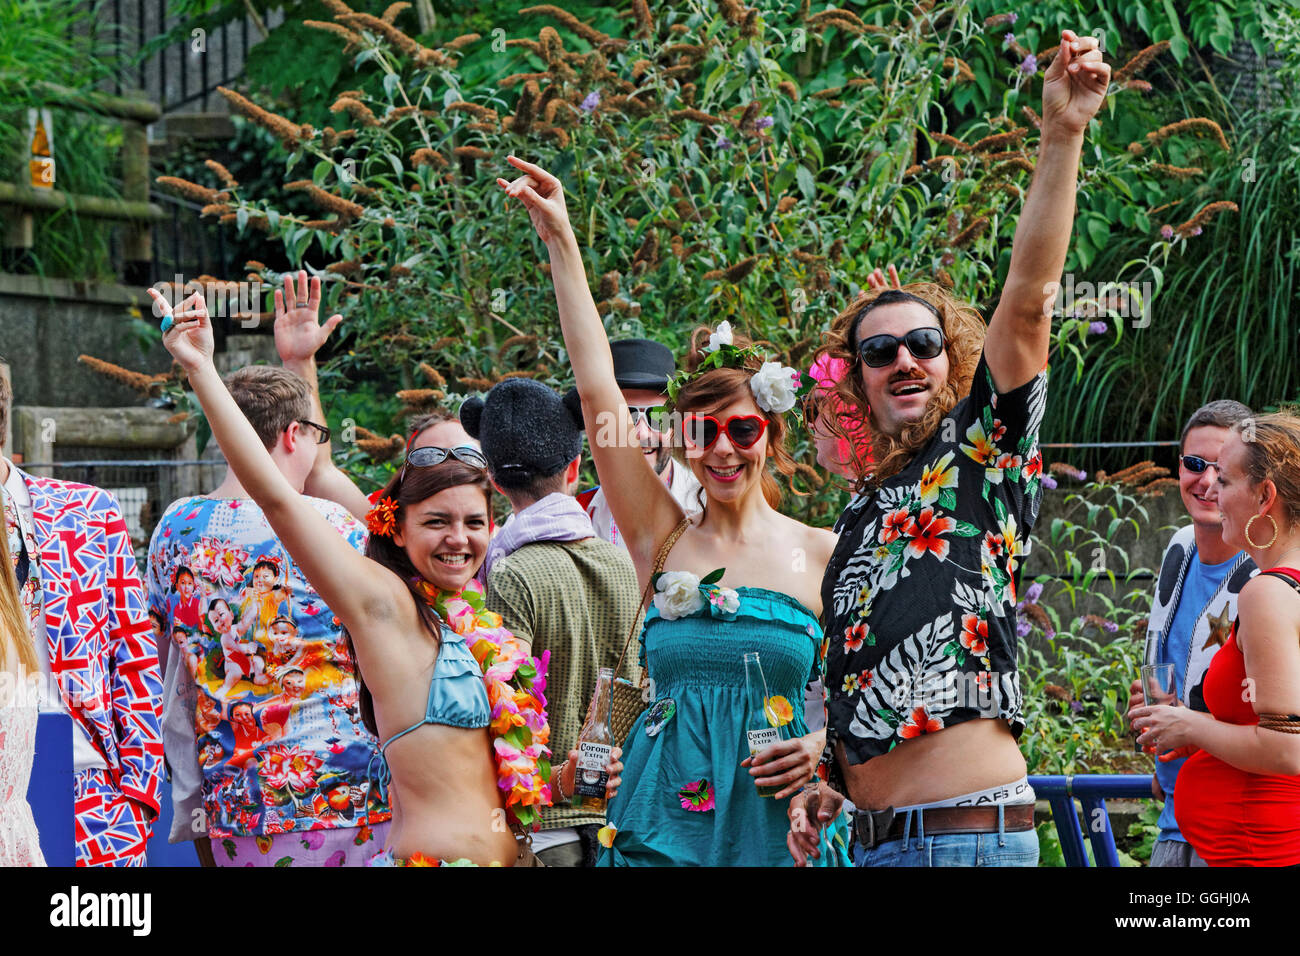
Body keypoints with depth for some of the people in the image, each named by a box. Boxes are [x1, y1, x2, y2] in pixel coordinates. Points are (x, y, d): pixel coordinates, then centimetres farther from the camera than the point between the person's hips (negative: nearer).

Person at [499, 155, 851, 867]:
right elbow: (597, 388, 2)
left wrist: (824, 745, -13)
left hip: (773, 830, -1)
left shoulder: (824, 554, 3)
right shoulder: (663, 541, 5)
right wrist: (560, 242, 2)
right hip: (660, 830, 1)